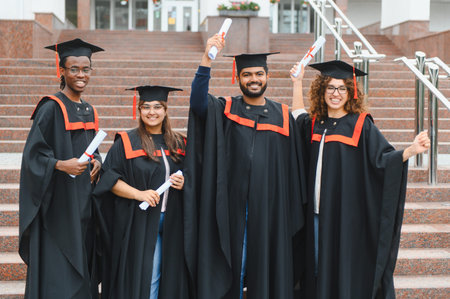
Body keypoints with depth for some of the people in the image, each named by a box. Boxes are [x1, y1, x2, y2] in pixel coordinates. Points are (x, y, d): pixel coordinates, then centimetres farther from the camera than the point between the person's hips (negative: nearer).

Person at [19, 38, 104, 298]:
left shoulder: (88, 110, 13)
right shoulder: (51, 108, -9)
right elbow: (33, 153, -13)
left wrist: (96, 162, 1)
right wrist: (62, 165, -29)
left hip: (83, 199, 7)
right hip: (57, 201, -7)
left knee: (81, 265, 10)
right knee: (57, 270, -5)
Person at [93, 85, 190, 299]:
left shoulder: (178, 143, 10)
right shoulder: (126, 142, -2)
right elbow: (110, 179, -6)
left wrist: (183, 183, -5)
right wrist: (138, 194, -19)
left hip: (171, 223, 4)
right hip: (139, 223, -4)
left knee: (169, 278, 7)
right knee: (144, 278, -4)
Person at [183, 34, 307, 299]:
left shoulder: (282, 115, 8)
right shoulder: (224, 110, 5)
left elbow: (293, 166, 9)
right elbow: (198, 100, -16)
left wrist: (294, 214, 7)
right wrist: (207, 58, -28)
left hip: (270, 208, 1)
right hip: (231, 208, -1)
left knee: (266, 275, 7)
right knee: (227, 276, 6)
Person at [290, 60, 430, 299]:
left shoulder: (361, 124, -5)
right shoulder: (315, 123, 9)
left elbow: (382, 158, -11)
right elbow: (298, 116, 31)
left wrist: (411, 150, -28)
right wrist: (297, 83, 27)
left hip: (347, 213, -5)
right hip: (318, 211, 5)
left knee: (347, 271, 1)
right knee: (319, 269, 11)